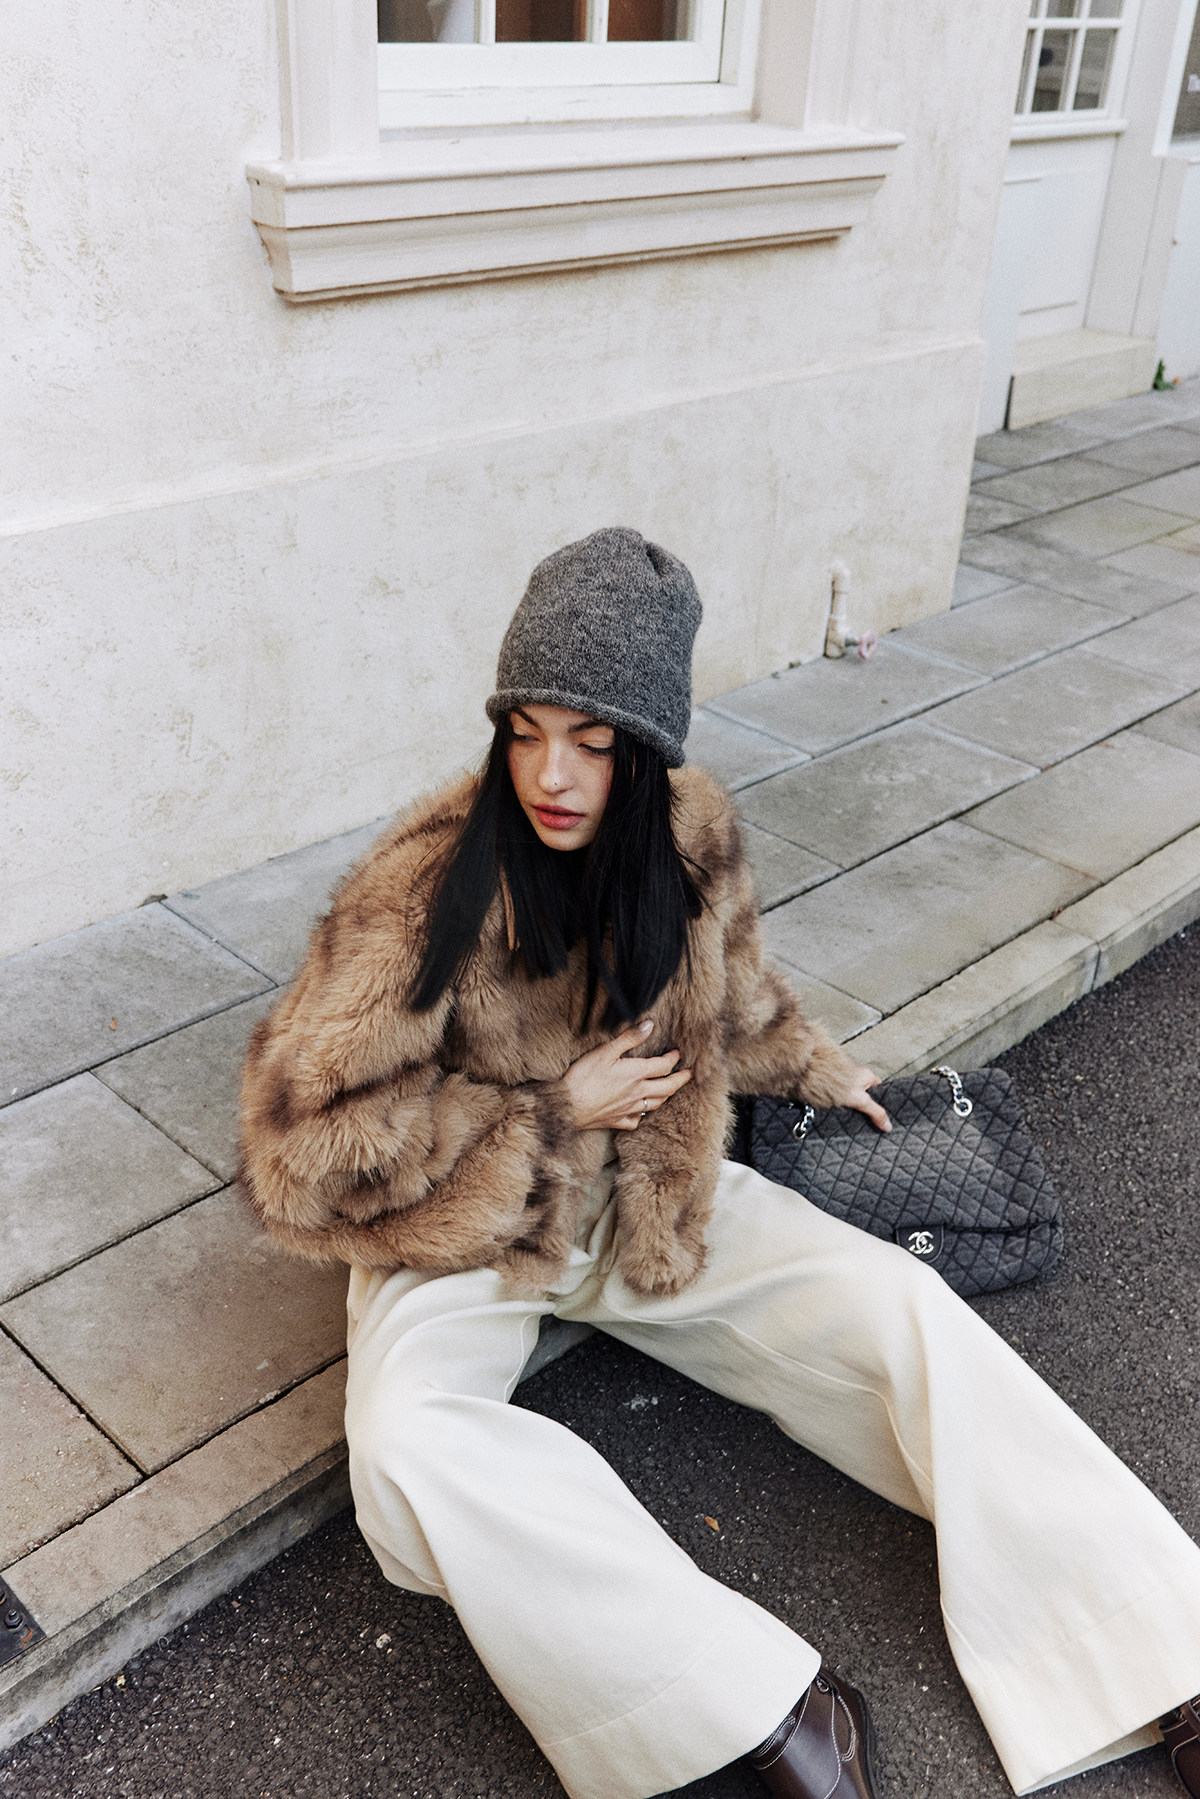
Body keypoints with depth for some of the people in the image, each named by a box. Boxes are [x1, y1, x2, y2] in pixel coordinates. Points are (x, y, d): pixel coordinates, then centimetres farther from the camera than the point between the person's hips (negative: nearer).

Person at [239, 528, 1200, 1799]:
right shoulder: (423, 893, -24)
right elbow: (301, 1145, -22)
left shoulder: (690, 843, -9)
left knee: (898, 1302, -14)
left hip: (655, 1203, 4)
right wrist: (555, 1113, -20)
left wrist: (817, 1074, 29)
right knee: (408, 1450, -33)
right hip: (463, 1233, -3)